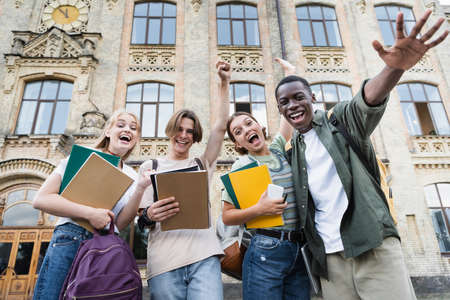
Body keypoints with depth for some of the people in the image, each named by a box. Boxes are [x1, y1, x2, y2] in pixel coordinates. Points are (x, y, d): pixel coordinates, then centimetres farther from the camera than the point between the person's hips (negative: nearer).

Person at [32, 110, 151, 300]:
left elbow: (120, 223, 3)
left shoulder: (131, 176, 12)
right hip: (69, 240, -3)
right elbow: (41, 199, -5)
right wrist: (89, 213, -15)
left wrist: (140, 189, -10)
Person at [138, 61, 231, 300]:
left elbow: (220, 126, 11)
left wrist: (225, 83, 9)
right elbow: (140, 212, 9)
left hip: (204, 257, 1)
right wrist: (150, 215, -15)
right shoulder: (149, 167, 14)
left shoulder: (202, 164, 19)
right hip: (163, 262, 0)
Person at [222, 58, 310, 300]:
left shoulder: (278, 150, 8)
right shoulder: (242, 166, -3)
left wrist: (290, 71, 26)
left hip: (299, 251, 5)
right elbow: (226, 217, -3)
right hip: (266, 251, -4)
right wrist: (259, 209, -18)